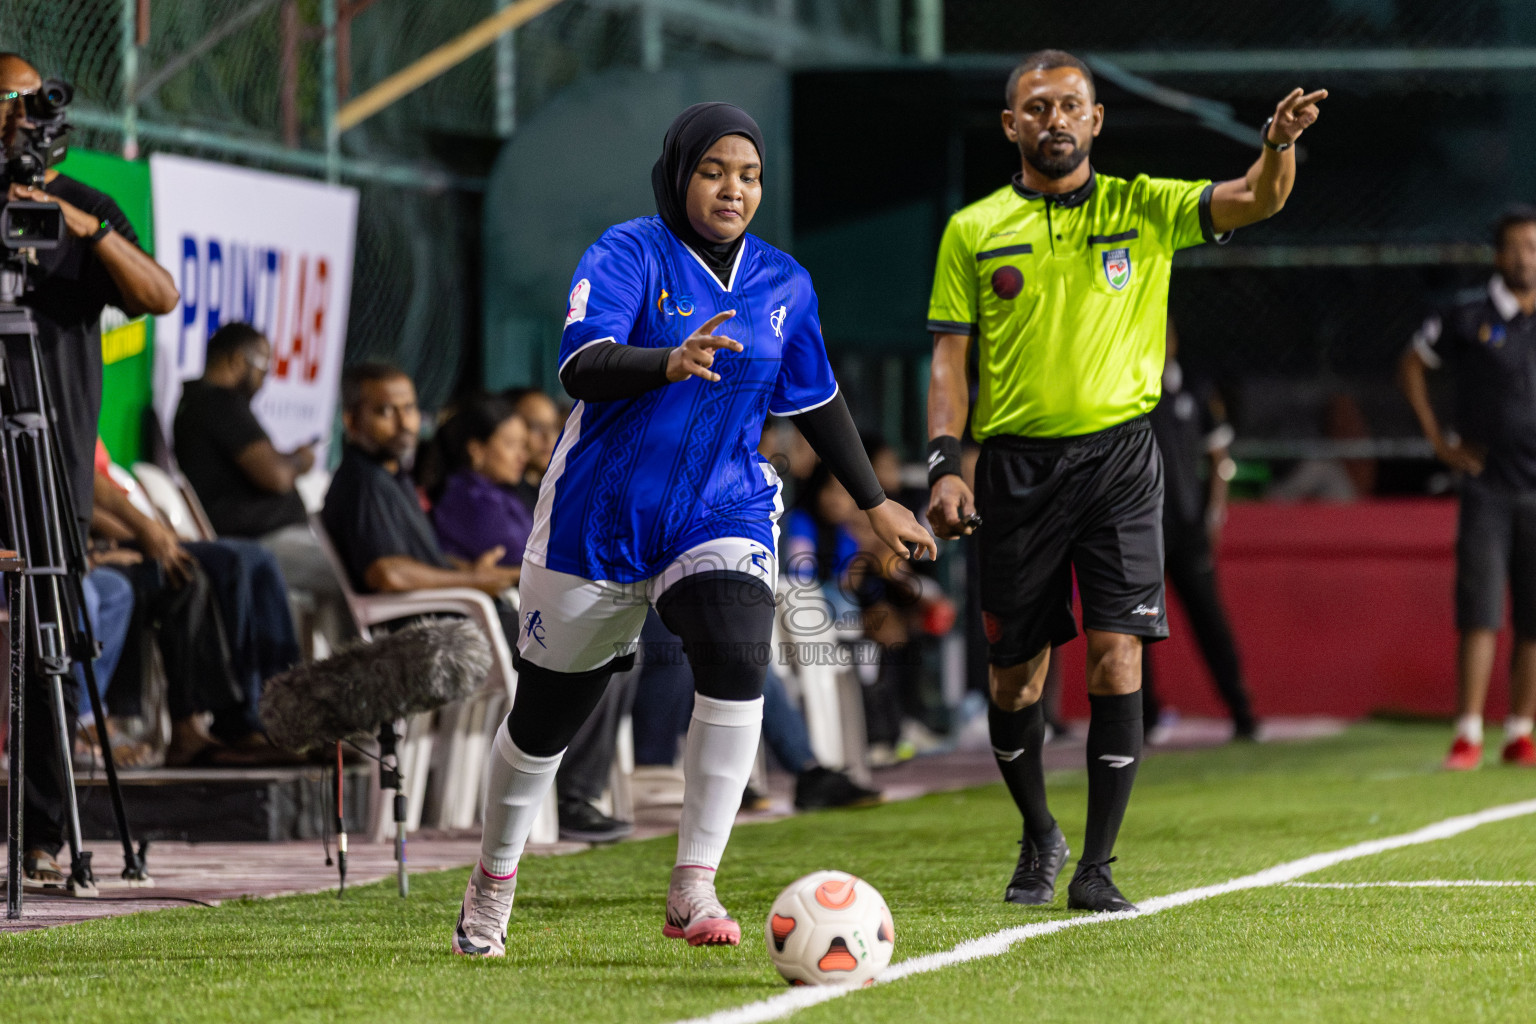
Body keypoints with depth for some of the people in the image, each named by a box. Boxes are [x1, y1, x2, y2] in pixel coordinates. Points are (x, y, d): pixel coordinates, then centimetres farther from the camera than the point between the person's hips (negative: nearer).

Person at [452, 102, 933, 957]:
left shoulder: (783, 284, 4)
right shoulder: (627, 254, -11)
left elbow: (817, 402, 19)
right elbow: (581, 367, -27)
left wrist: (875, 503, 22)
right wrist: (669, 362, -46)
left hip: (723, 513, 3)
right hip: (602, 519, -2)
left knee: (738, 662, -27)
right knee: (546, 716, 9)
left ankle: (694, 889, -22)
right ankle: (493, 882, 36)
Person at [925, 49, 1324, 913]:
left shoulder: (1143, 209, 4)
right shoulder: (974, 231, 7)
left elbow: (1255, 201, -9)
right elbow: (950, 358, 6)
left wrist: (1280, 144, -31)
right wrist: (946, 466, -7)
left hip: (1118, 455, -1)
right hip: (1018, 464, 1)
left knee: (1117, 659, -11)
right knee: (1015, 677, 5)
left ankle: (1097, 867, -4)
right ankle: (1040, 837, 30)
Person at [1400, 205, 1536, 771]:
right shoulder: (1467, 320, 0)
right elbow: (1413, 364, 14)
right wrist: (1438, 440, 8)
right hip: (1487, 487, -2)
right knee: (1479, 613, -9)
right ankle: (1467, 734, -10)